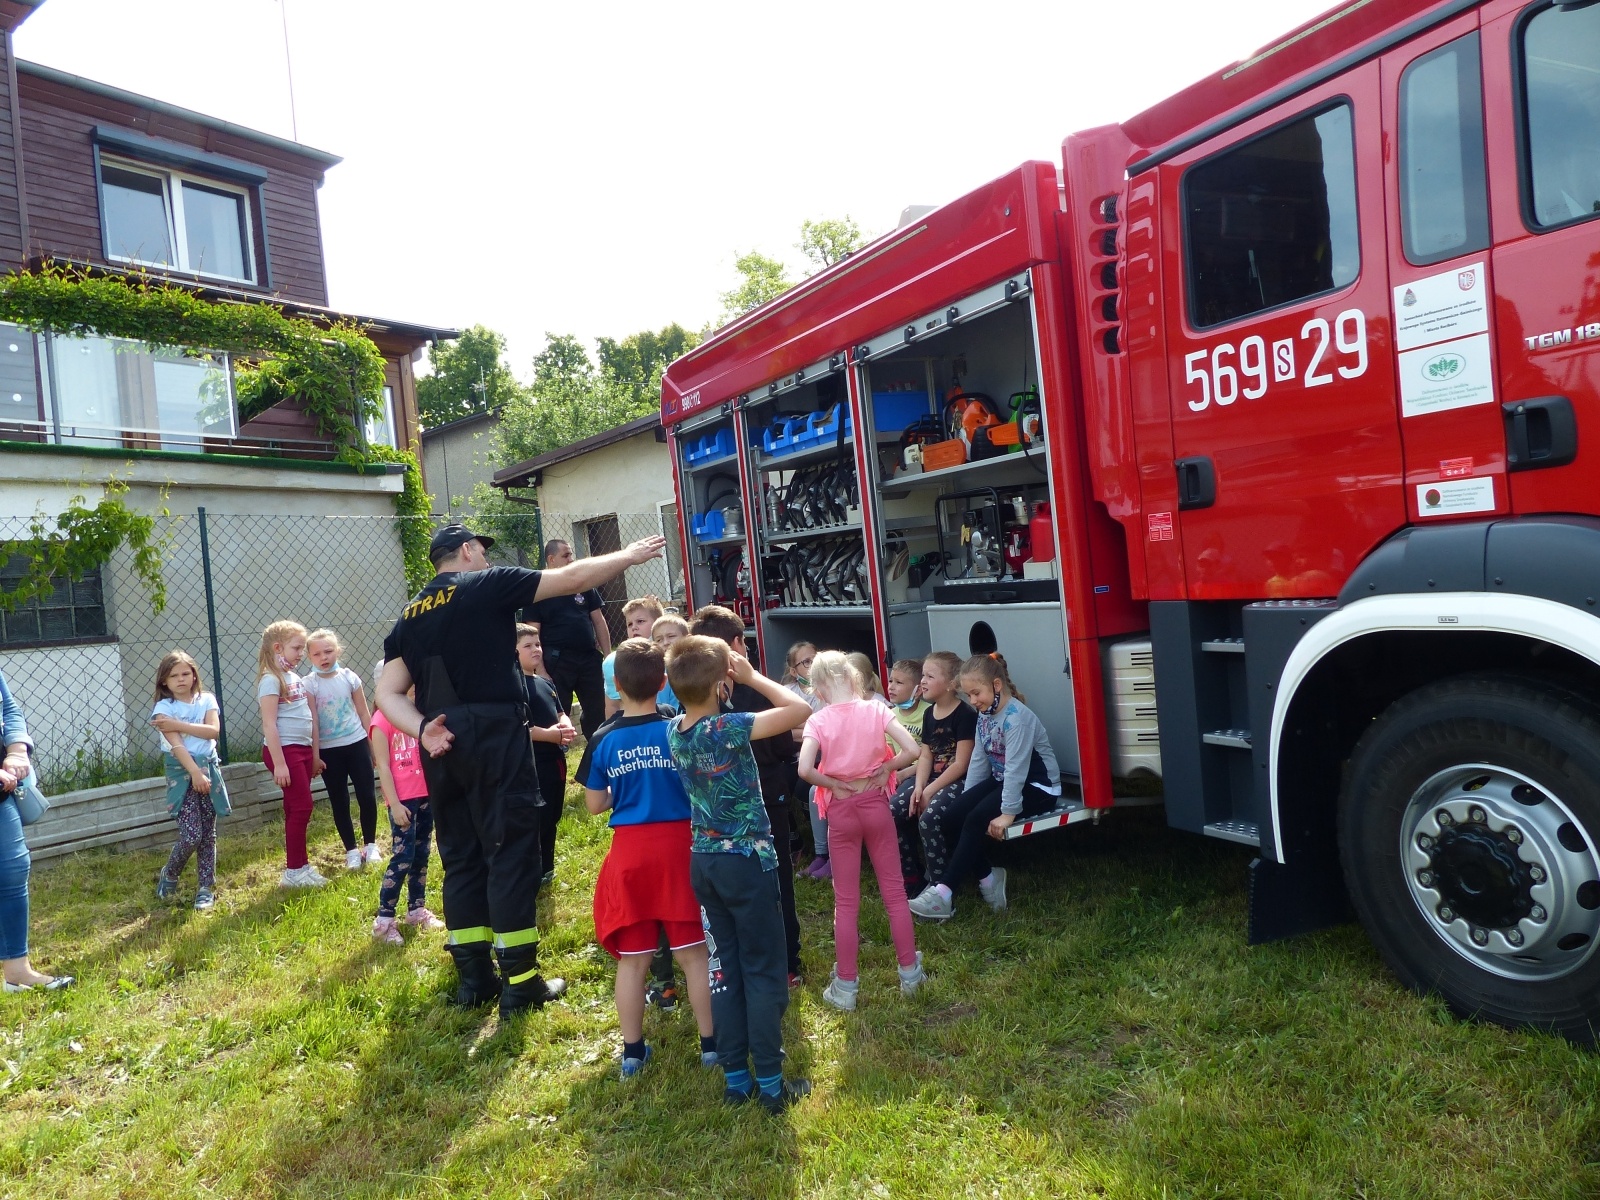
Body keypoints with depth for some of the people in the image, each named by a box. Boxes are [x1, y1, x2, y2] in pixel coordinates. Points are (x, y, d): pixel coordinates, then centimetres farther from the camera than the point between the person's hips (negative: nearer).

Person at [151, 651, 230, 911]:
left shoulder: (207, 700, 6)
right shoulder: (164, 708, -4)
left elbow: (213, 730, -9)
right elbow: (175, 744, -14)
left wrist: (179, 725, -17)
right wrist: (195, 773, -22)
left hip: (209, 768, 3)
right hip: (181, 772, -3)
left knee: (208, 834, 6)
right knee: (192, 835, -9)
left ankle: (206, 888, 15)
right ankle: (168, 875, 19)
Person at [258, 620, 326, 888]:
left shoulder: (296, 678, 14)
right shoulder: (271, 680, -11)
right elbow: (269, 725, -16)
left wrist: (314, 755, 17)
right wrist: (279, 764, -20)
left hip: (303, 749, 8)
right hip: (284, 750, -8)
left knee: (297, 808, 12)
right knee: (301, 806, -5)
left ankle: (300, 864, 20)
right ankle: (294, 871, 4)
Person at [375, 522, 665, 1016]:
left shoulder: (409, 616, 17)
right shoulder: (487, 585, 0)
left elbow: (388, 692, 6)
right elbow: (573, 577, 0)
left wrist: (422, 729, -4)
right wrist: (630, 556, 11)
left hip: (443, 742, 7)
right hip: (494, 735, -6)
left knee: (461, 858, 13)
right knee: (511, 852, -1)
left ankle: (474, 976, 19)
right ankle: (519, 981, 2)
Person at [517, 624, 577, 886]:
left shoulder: (546, 683, 14)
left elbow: (561, 714, 18)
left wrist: (566, 727, -6)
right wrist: (548, 734, -23)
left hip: (555, 760, 9)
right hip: (531, 764, -9)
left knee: (552, 818, 17)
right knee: (536, 820, -5)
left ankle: (545, 870, 30)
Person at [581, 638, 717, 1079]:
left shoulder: (602, 740, -4)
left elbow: (595, 804, 4)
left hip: (629, 850, 1)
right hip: (678, 846, -1)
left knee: (631, 957, 11)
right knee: (694, 952, 9)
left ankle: (632, 1051, 22)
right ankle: (711, 1043, 18)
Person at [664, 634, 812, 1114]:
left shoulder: (673, 731, 0)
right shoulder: (728, 727, -22)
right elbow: (800, 709, -22)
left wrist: (710, 669, 9)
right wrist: (751, 675, -12)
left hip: (703, 862, 7)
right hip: (746, 861, -7)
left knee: (725, 970, 14)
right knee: (764, 973, 5)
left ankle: (735, 1078, 22)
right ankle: (771, 1084, 13)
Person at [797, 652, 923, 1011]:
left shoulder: (818, 720, -9)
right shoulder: (875, 709, -6)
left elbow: (805, 770, -22)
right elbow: (911, 750, -14)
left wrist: (833, 784, -7)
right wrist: (886, 768, 1)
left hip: (841, 810, -1)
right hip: (875, 803, 1)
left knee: (846, 901, 9)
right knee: (894, 890, 15)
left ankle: (845, 987, 17)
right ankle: (910, 972, 24)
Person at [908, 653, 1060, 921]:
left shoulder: (1017, 717, -23)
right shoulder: (984, 715, 5)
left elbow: (1016, 767, -27)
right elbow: (978, 760, 4)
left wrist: (1008, 812, -29)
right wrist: (966, 797, -2)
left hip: (1037, 787, -8)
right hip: (1002, 780, 9)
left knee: (977, 819, -25)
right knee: (954, 815, -12)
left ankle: (944, 893, -23)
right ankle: (988, 877, -1)